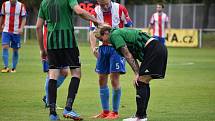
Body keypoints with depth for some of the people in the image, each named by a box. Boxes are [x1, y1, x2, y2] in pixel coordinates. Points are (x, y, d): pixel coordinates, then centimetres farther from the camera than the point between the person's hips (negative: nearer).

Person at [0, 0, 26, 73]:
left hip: (16, 32, -1)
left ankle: (14, 68, 15)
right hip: (6, 31, 1)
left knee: (15, 50, 4)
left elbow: (24, 18, -4)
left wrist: (21, 28, -18)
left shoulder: (21, 6, -2)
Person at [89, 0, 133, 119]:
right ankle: (105, 111, 18)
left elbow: (128, 28, -2)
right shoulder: (95, 12, -3)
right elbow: (92, 31, -9)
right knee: (102, 80, 7)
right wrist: (93, 47, -25)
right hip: (103, 47, 4)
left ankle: (115, 112, 1)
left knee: (114, 79, -9)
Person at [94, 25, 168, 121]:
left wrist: (137, 74, -11)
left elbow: (128, 56, -11)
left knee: (140, 82, -8)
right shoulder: (121, 32, 24)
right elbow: (132, 57, 20)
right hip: (160, 49, 10)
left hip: (154, 50, -10)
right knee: (144, 82, 13)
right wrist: (139, 73, 12)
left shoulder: (115, 35, -5)